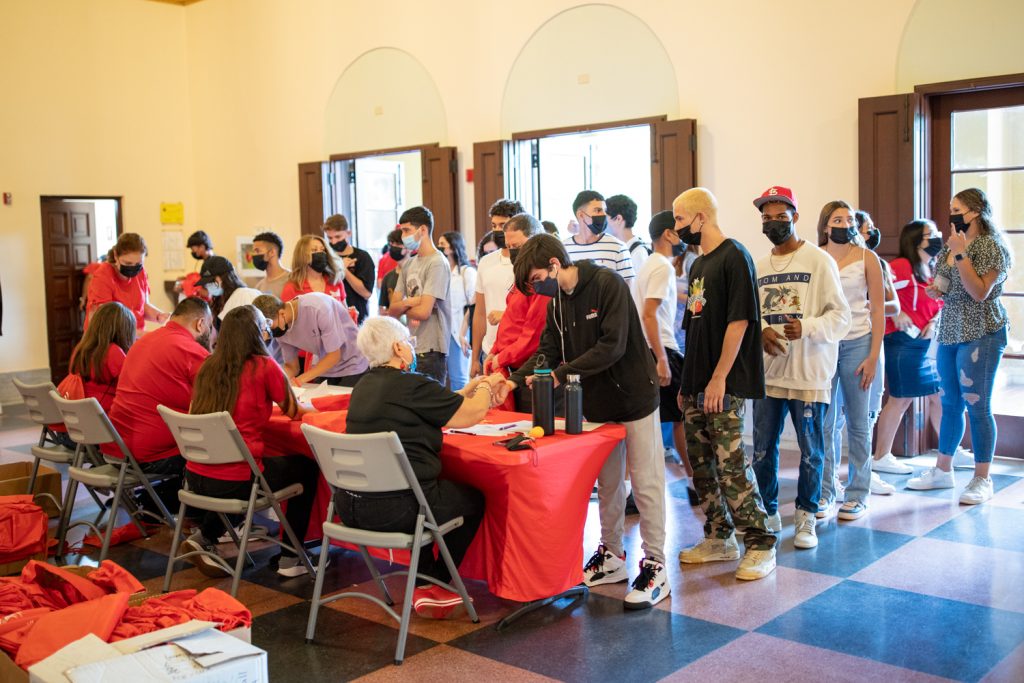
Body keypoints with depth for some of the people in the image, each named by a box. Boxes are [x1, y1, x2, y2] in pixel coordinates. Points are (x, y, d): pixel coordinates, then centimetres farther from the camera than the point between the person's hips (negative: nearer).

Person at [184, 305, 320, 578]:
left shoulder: (209, 366, 7)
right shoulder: (264, 366, -8)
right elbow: (294, 411, 6)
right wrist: (309, 406, 30)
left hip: (195, 478, 6)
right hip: (235, 482, -6)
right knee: (306, 467, 19)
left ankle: (204, 536, 25)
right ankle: (290, 558, 22)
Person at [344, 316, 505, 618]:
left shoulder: (364, 386, 13)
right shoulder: (412, 385, -14)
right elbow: (473, 414, -6)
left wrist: (468, 390, 29)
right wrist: (486, 387, 14)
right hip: (394, 509, -8)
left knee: (428, 488, 34)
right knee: (473, 499, 16)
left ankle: (424, 585, 31)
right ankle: (437, 585, 25)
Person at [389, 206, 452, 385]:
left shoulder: (437, 263, -10)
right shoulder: (408, 265, 13)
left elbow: (424, 311, -17)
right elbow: (392, 310, 10)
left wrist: (402, 307, 2)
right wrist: (407, 303, -11)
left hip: (431, 351, -7)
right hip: (410, 349, 7)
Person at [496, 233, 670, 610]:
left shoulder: (607, 284, -18)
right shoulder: (558, 302, 6)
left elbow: (613, 346, -26)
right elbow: (548, 351, 3)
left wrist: (561, 374, -26)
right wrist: (515, 380, -12)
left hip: (634, 397, -7)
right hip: (598, 403, 7)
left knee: (645, 483, 0)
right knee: (607, 483, 15)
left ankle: (655, 568, 7)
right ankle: (612, 557, 28)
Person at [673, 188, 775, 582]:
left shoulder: (734, 257, -9)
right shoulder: (699, 265, 17)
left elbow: (739, 321, -16)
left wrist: (719, 378, -19)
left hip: (725, 386, -9)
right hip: (697, 385, 9)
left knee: (732, 465, -8)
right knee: (701, 465, 11)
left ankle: (761, 544, 2)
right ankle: (720, 538, 22)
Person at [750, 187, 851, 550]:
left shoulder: (819, 261, -4)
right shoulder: (758, 266, 10)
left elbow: (841, 316, -7)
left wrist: (807, 327, -23)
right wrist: (761, 331, -9)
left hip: (809, 374, -4)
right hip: (767, 373, 4)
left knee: (811, 451, 5)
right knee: (762, 449, 11)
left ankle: (806, 519, 20)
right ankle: (768, 513, 27)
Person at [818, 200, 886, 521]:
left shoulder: (866, 258, 2)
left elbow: (878, 309, 1)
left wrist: (873, 356, -7)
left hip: (857, 344, -1)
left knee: (858, 424, 5)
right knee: (824, 423, 4)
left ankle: (858, 495, 13)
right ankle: (826, 492, 14)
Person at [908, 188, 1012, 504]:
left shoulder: (991, 247, -9)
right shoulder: (948, 247, 13)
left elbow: (979, 292, -19)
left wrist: (961, 253, -19)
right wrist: (936, 291, 4)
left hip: (980, 335, -7)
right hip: (949, 334, 8)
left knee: (976, 406, -4)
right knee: (949, 404, 13)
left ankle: (982, 480, 5)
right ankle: (942, 470, 23)